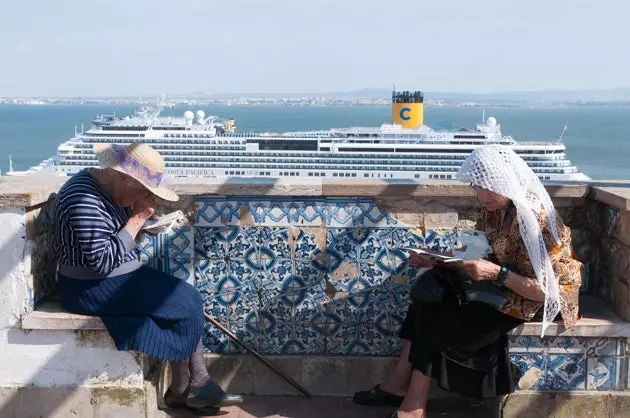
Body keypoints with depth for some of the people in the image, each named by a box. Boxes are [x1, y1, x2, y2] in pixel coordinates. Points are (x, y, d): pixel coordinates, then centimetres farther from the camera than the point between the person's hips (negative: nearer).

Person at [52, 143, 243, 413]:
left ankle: (199, 385, 1)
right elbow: (102, 261, -27)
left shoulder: (110, 187, 5)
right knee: (185, 306, -10)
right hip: (93, 288, -10)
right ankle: (181, 390, 11)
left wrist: (139, 220, -3)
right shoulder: (85, 201, -26)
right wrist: (136, 220, -22)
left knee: (189, 298, -2)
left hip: (120, 276, 10)